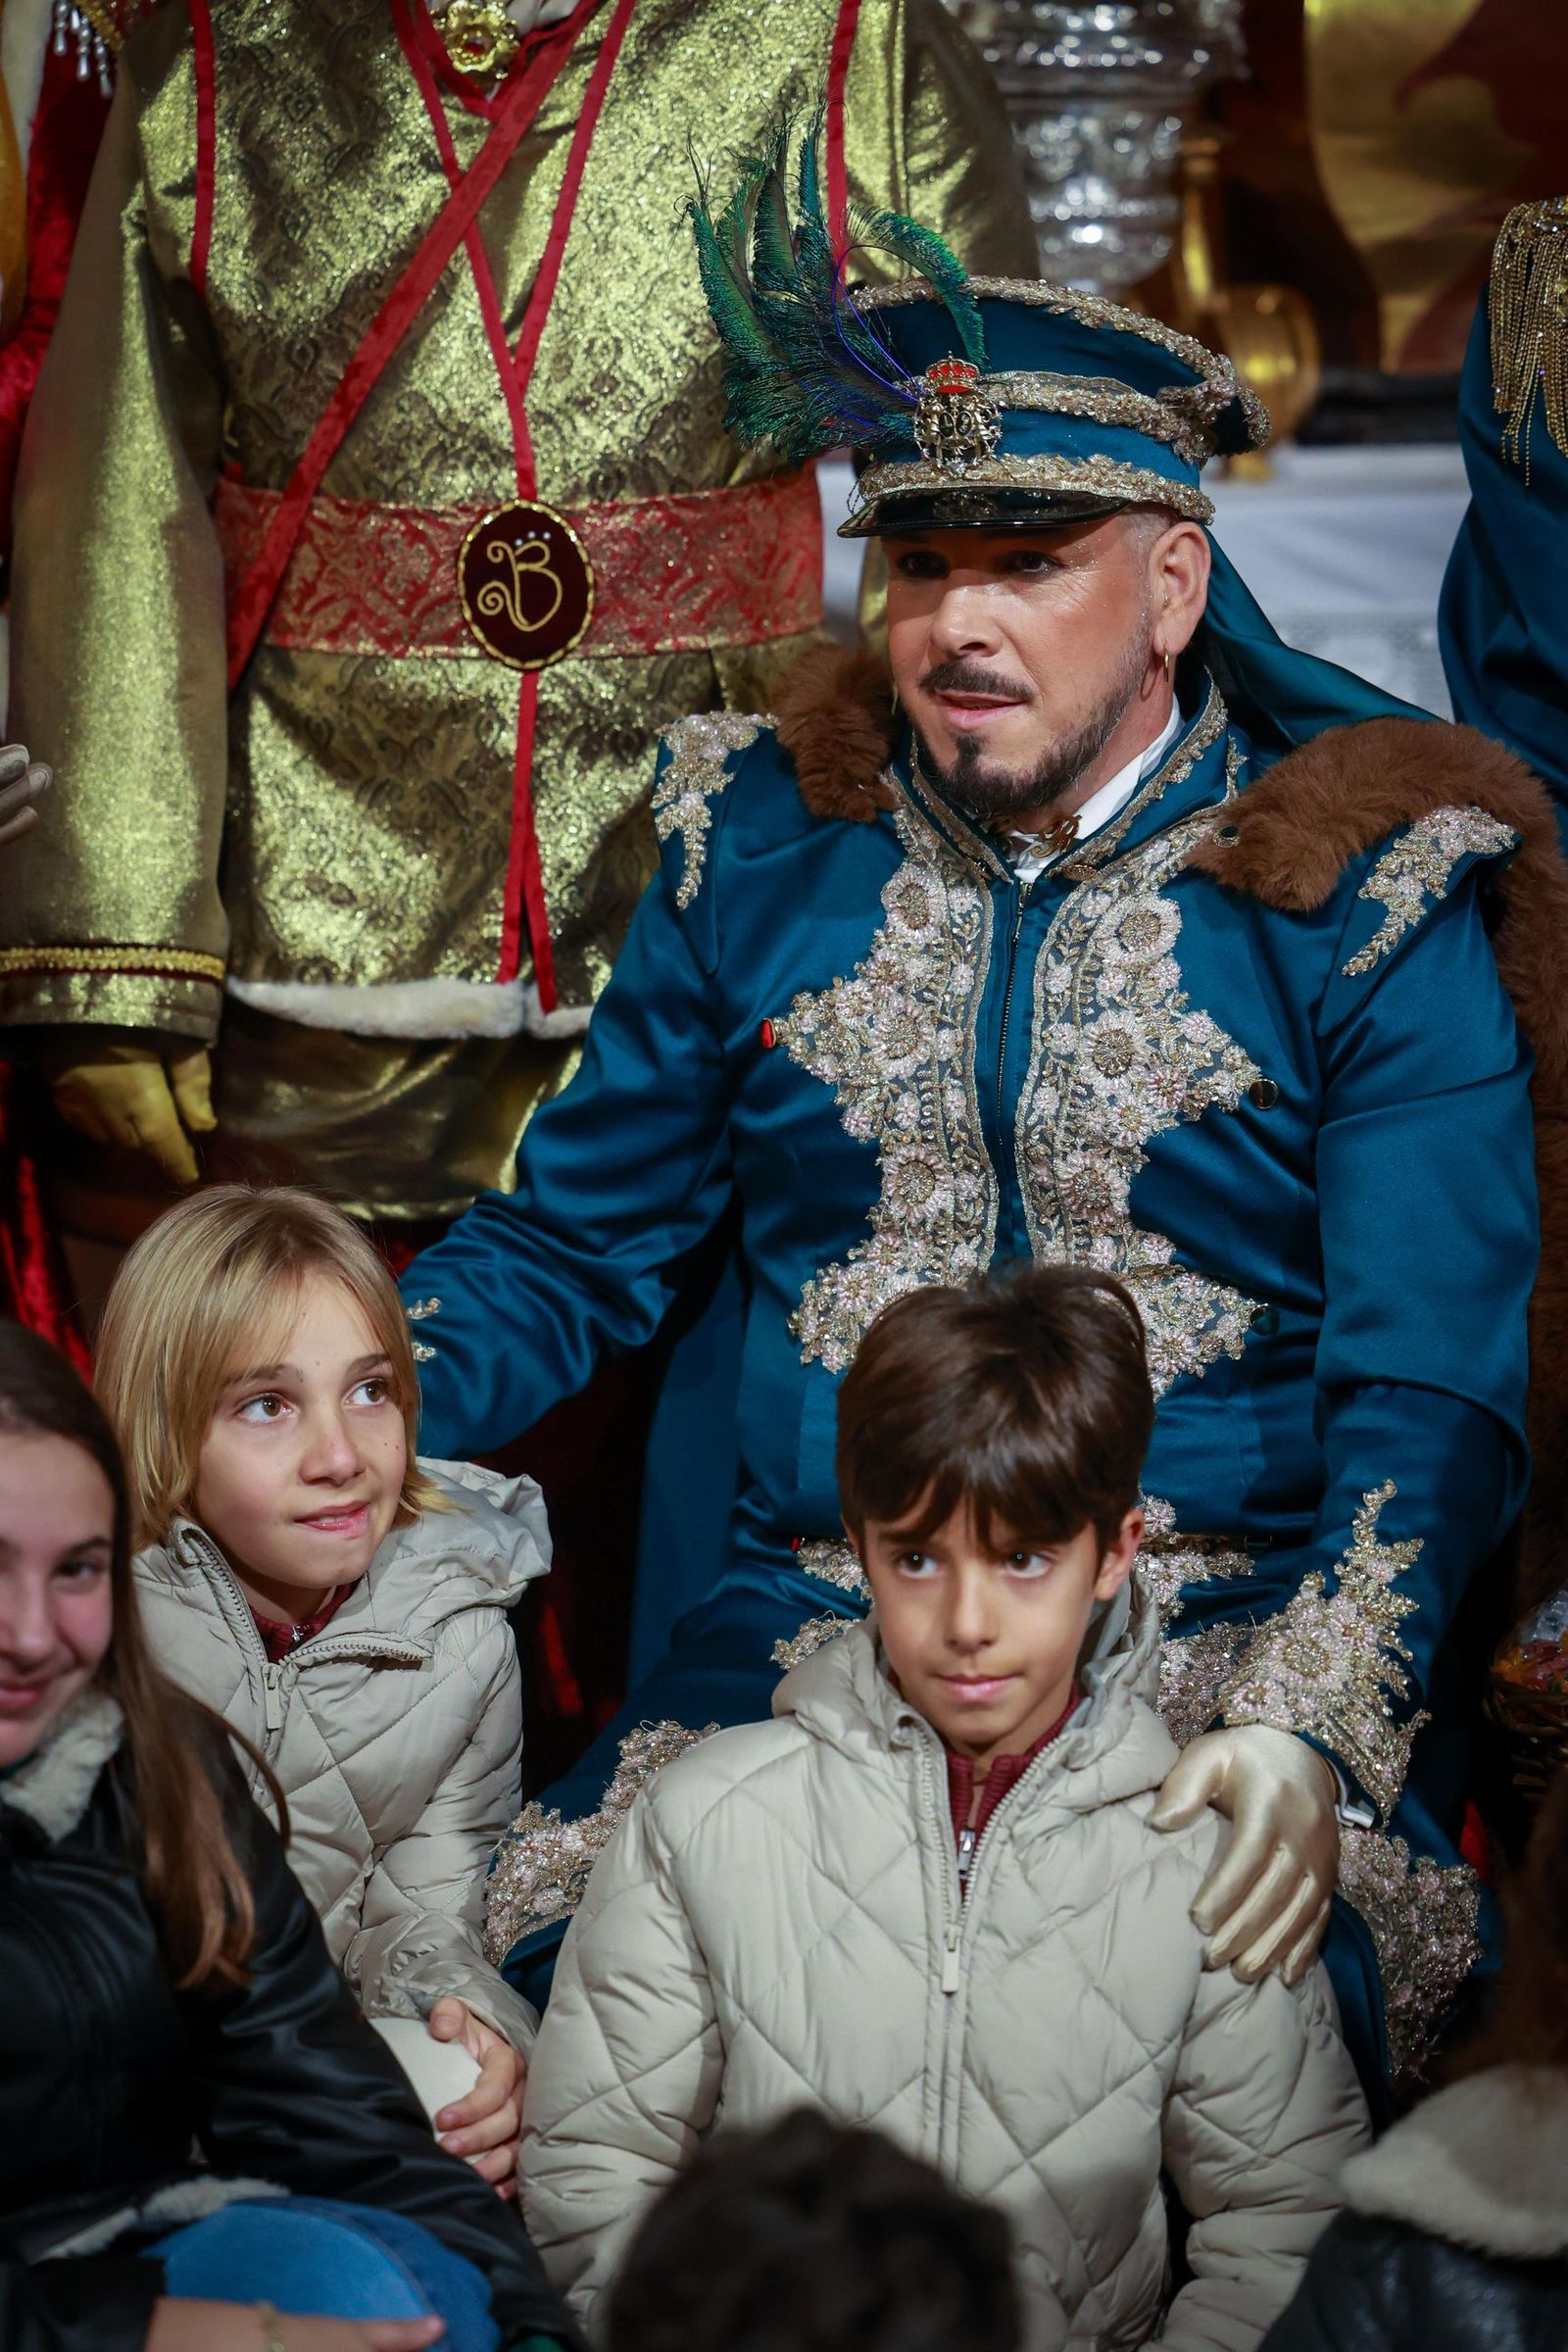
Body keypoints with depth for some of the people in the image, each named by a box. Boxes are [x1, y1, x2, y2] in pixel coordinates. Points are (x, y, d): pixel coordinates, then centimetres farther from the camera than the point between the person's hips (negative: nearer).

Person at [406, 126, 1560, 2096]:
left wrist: (1310, 1729, -24)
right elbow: (570, 1246, 18)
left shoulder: (1371, 908, -1)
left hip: (1234, 1624, -2)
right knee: (557, 1966, -23)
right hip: (817, 1614, 3)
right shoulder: (760, 848, 11)